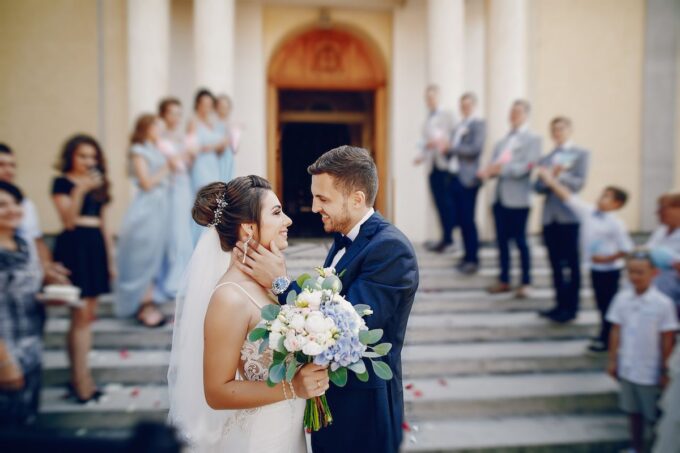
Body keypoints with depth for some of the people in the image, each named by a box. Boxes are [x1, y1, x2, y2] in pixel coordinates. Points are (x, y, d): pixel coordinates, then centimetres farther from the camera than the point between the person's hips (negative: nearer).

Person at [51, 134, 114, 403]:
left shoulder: (99, 184, 15)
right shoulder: (62, 182, -1)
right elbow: (68, 221, -12)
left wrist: (110, 257, 16)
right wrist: (80, 190, -21)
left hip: (96, 247, 6)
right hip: (73, 247, -6)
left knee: (89, 315, 8)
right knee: (80, 315, -6)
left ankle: (81, 375, 18)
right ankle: (80, 380, 2)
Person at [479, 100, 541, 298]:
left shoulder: (533, 139, -1)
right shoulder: (502, 141, 18)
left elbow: (526, 167, -13)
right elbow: (494, 163, 13)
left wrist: (501, 169, -21)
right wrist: (487, 171, -10)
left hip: (518, 198, -6)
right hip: (500, 196, 6)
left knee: (520, 241, 1)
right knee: (502, 240, 10)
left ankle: (525, 283, 14)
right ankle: (504, 281, 20)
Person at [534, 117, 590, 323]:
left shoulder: (581, 154, 5)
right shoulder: (545, 159, 15)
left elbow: (578, 183, -7)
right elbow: (538, 187, 5)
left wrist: (559, 176, -21)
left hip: (569, 215, -4)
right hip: (549, 216, 4)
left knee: (571, 263, 0)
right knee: (556, 264, 9)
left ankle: (571, 306, 8)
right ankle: (560, 304, 18)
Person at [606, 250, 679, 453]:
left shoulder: (663, 303, -17)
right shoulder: (622, 298, -7)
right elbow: (616, 331, 1)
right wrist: (613, 360, 4)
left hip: (651, 372, -4)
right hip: (627, 368, 4)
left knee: (655, 416, 13)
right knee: (633, 410, 20)